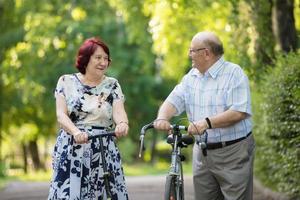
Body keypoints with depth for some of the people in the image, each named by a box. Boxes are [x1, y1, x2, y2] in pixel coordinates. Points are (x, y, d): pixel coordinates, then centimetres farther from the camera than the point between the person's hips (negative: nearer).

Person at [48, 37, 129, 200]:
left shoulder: (112, 85, 11)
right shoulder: (67, 82, 8)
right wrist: (76, 131, -24)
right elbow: (61, 115, -2)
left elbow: (118, 111, -5)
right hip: (71, 150, -1)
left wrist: (122, 123, -30)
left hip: (104, 152, 1)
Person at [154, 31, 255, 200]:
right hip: (203, 153, 6)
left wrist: (207, 122, -28)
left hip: (233, 153, -6)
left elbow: (239, 112, -19)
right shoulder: (192, 77, 12)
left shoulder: (234, 73, -9)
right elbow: (174, 100, 2)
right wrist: (162, 118, -19)